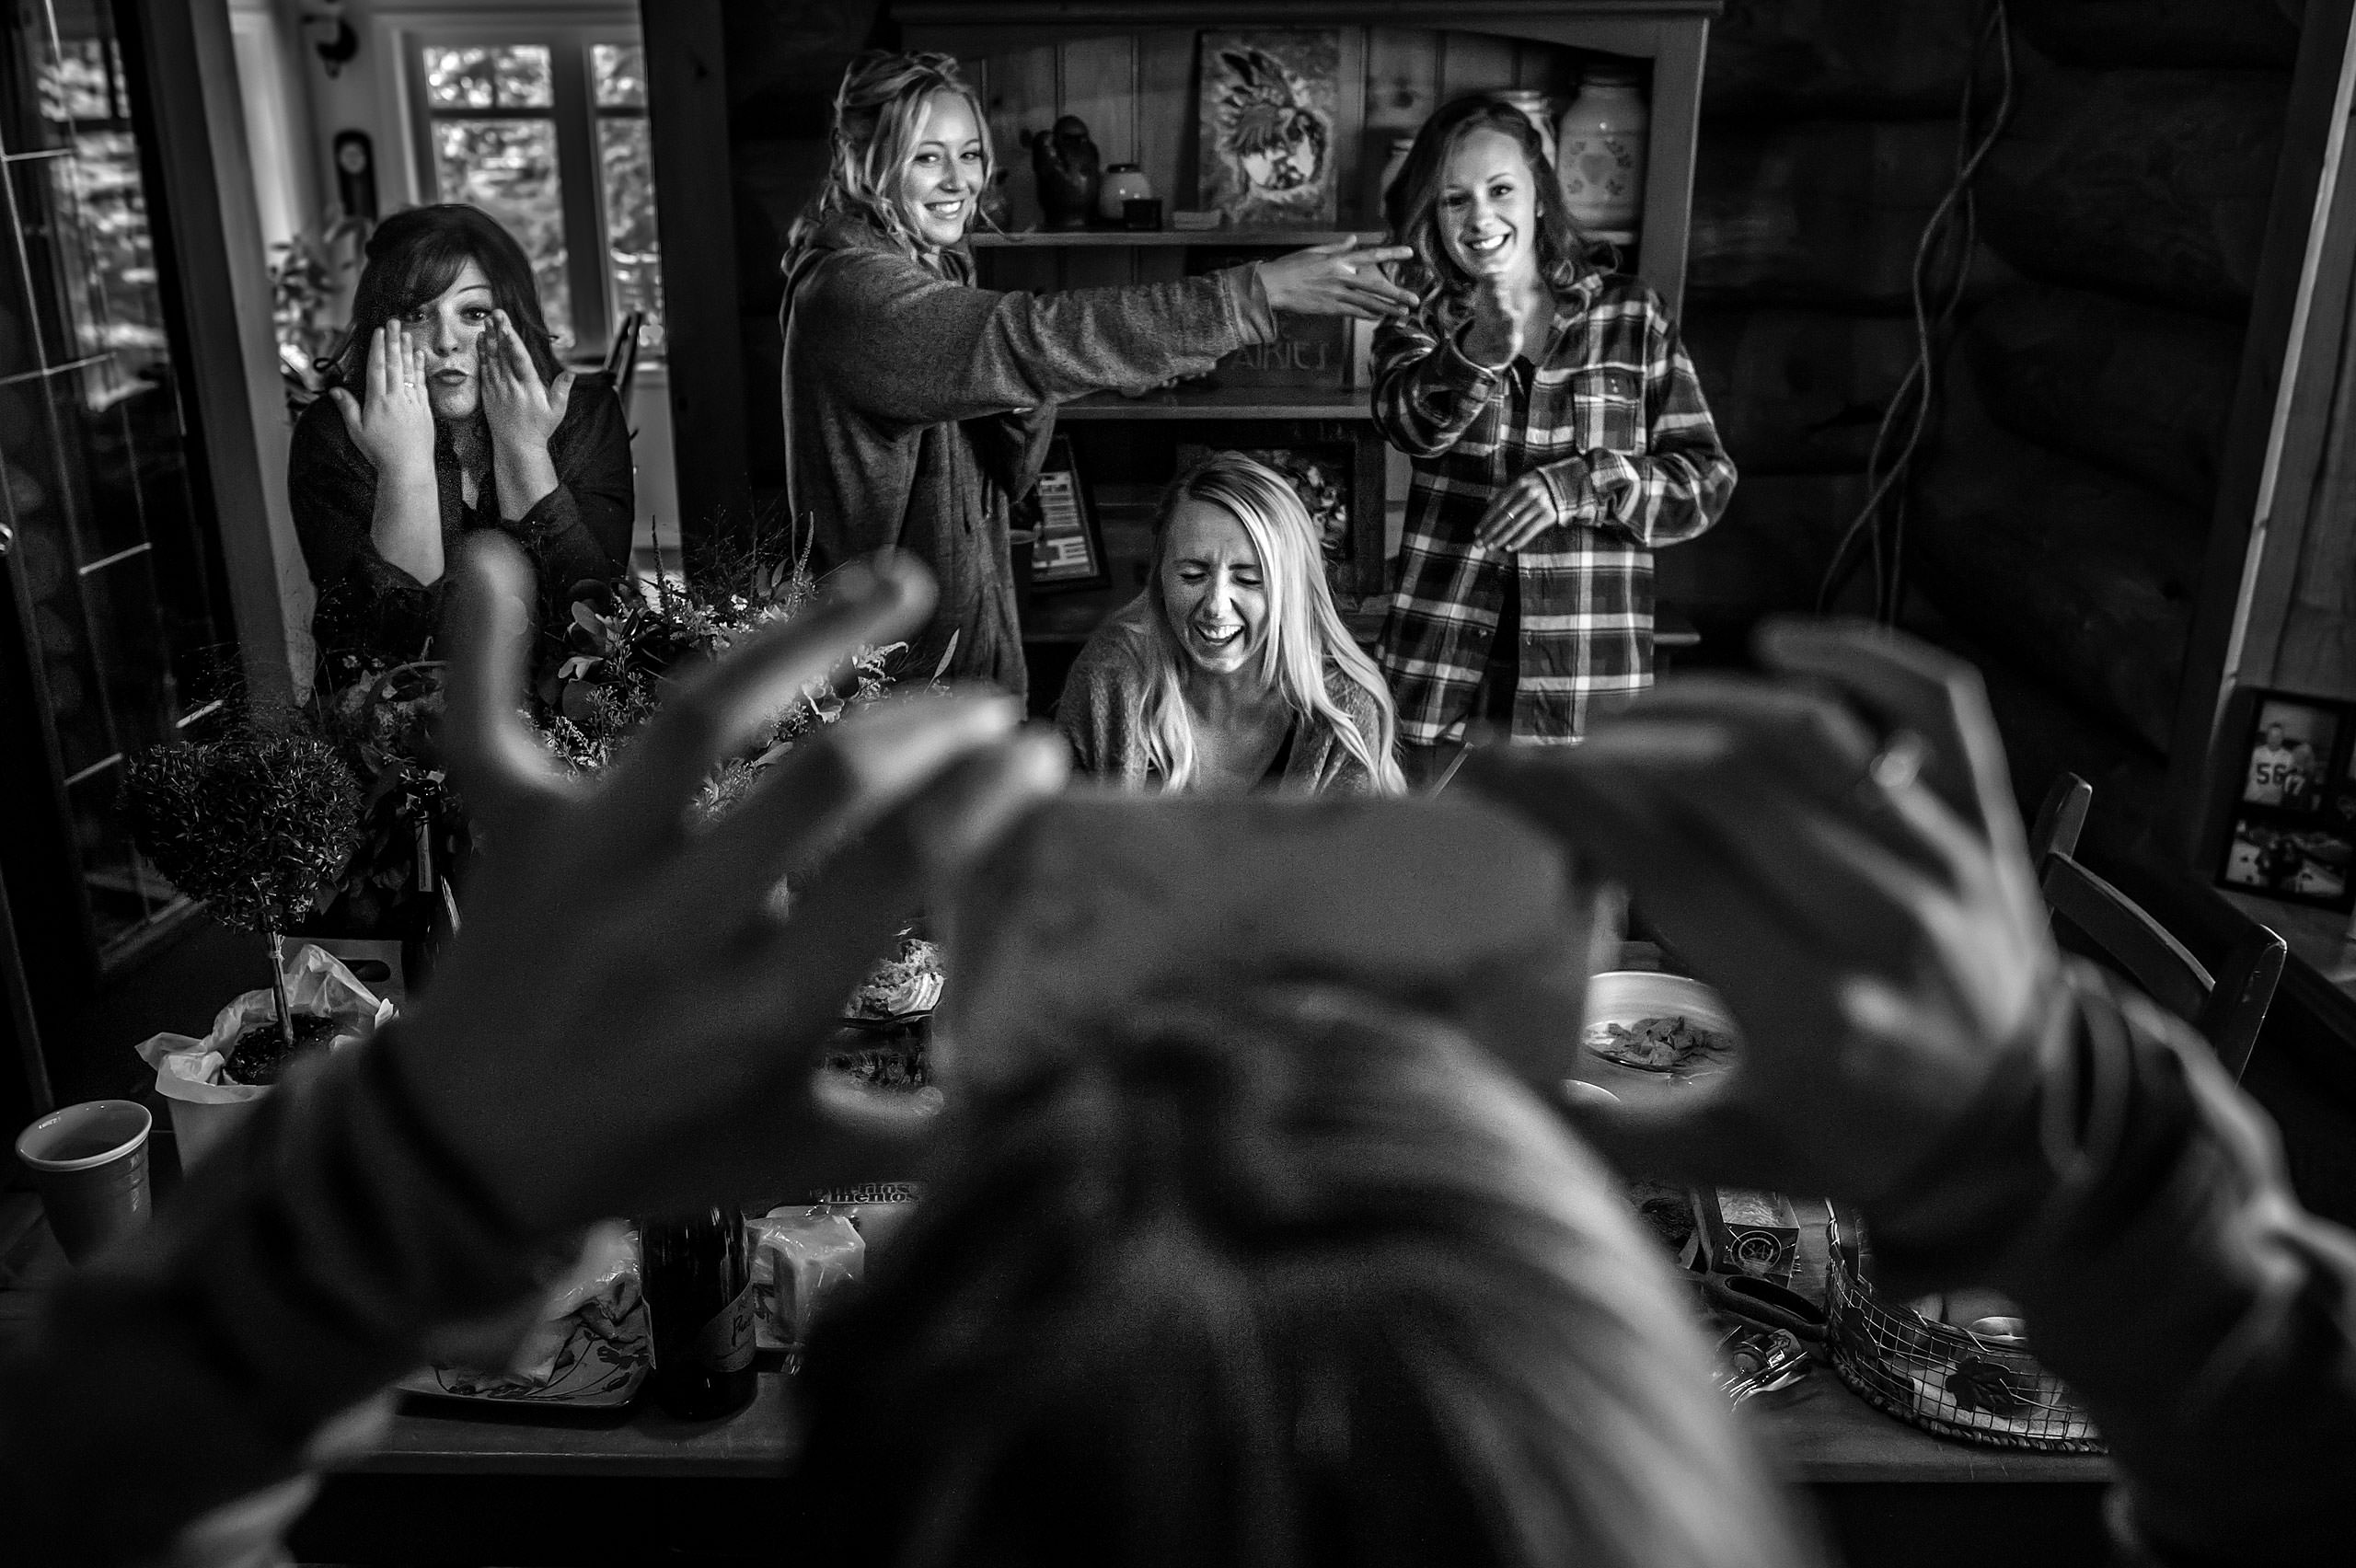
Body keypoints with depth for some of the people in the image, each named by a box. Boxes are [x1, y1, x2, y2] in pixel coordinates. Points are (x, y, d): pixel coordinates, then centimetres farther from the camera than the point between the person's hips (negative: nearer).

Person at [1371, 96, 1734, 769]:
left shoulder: (1630, 314, 7)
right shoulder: (1419, 316, 6)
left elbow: (1707, 479, 2)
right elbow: (1408, 422, -17)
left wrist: (1576, 485, -14)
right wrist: (1479, 353, -37)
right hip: (1441, 678, 0)